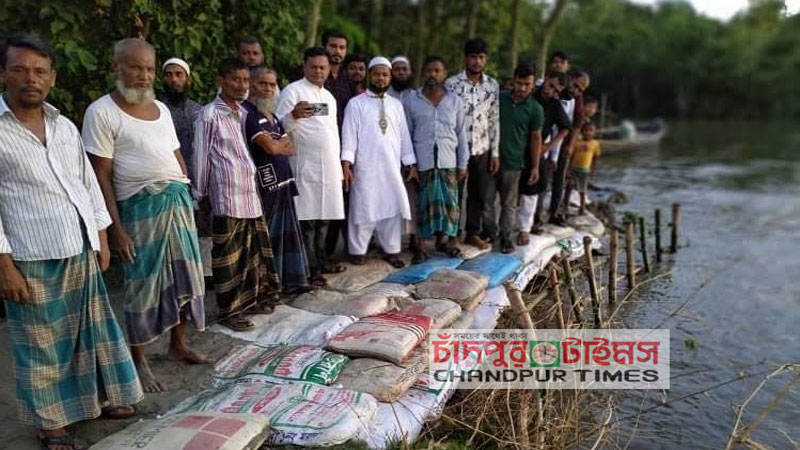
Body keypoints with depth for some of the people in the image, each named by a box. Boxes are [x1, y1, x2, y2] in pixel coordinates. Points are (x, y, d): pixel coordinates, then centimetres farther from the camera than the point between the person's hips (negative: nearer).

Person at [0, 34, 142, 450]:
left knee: (91, 329, 16)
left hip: (81, 250, 5)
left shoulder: (65, 127, 8)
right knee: (41, 342, 8)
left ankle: (100, 398, 34)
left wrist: (101, 238, 12)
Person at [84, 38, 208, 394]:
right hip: (141, 207, -6)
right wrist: (116, 228, -14)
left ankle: (179, 344, 29)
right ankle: (139, 361, 17)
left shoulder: (161, 109, 13)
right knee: (143, 284, 1)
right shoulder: (101, 112, -7)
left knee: (187, 276, 12)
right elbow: (101, 175, -11)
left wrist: (185, 195, 12)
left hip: (178, 201, 7)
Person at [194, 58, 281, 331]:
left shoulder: (245, 113, 14)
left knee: (253, 249, 13)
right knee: (229, 254, 0)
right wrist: (201, 194, -1)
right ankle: (230, 310, 11)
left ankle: (250, 299, 28)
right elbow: (201, 156, -3)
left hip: (251, 192, 7)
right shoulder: (210, 115, -5)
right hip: (227, 195, -7)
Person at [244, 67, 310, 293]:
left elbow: (290, 148, 12)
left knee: (287, 231, 12)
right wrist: (282, 141, 3)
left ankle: (289, 280, 22)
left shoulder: (272, 115, 18)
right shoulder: (247, 112, -9)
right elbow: (271, 147, -16)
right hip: (264, 181, -9)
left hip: (282, 180, 9)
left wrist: (276, 144, -6)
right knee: (265, 234, -1)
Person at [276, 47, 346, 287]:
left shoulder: (329, 96, 20)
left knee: (323, 218, 13)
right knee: (307, 219, -5)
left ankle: (320, 261, 24)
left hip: (329, 168, 7)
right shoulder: (292, 91, -3)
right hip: (306, 167, -7)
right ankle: (310, 270, 1)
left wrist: (339, 167, 20)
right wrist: (294, 115, -31)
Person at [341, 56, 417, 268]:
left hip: (392, 168, 4)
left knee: (393, 208, 7)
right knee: (363, 208, 1)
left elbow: (404, 135, 14)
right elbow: (349, 134, -4)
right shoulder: (356, 103, 0)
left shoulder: (396, 104, 13)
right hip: (365, 168, -4)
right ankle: (358, 251, 13)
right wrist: (346, 164, -12)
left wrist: (411, 163, 11)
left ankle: (391, 250, 19)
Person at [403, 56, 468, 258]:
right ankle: (420, 243, 12)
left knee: (449, 202, 3)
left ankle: (443, 239, 18)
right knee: (425, 202, 1)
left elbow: (461, 134, 9)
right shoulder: (411, 101, 3)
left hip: (448, 161, 2)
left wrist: (463, 164, 6)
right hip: (422, 162, -2)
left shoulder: (454, 101, 8)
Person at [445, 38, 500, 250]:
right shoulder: (451, 83, -7)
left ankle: (473, 233, 25)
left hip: (482, 149, 4)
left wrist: (495, 152, 3)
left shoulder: (493, 86, 4)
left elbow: (495, 120, 6)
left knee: (480, 193, 11)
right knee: (454, 193, 6)